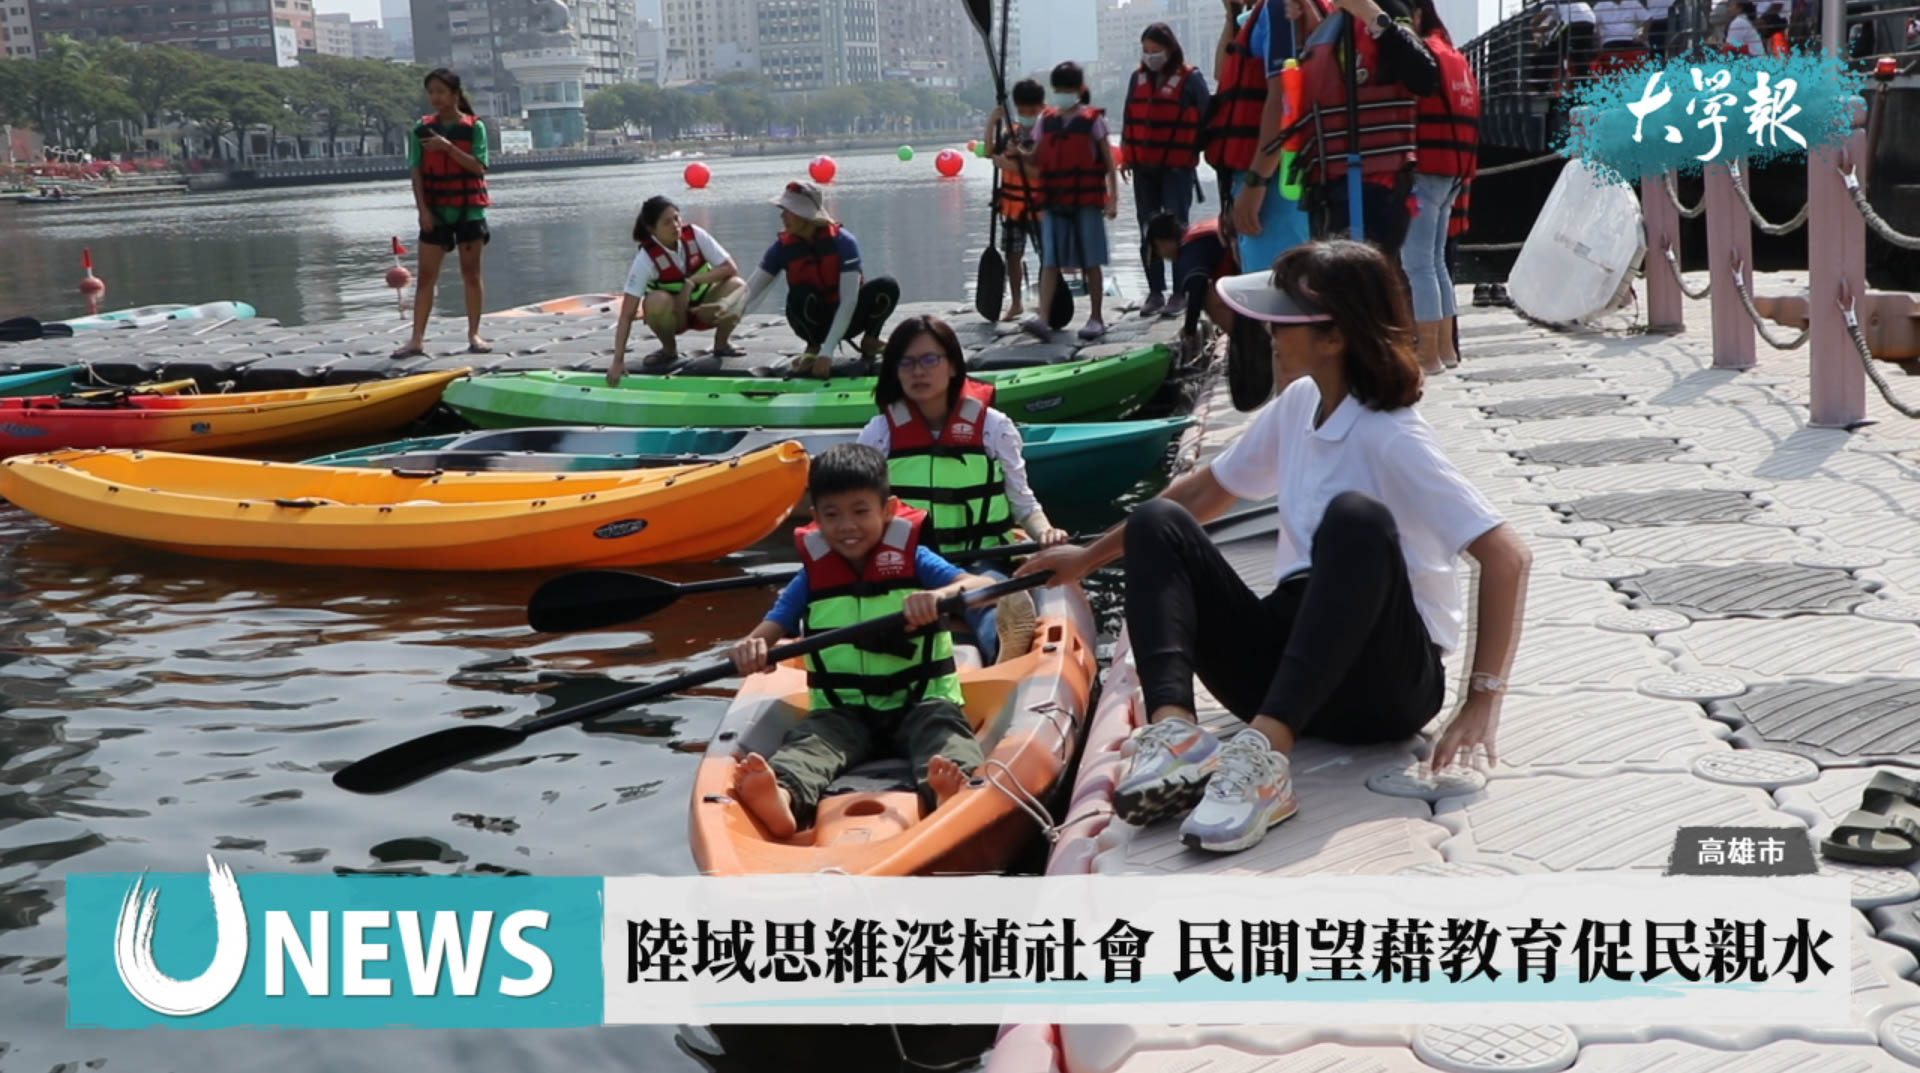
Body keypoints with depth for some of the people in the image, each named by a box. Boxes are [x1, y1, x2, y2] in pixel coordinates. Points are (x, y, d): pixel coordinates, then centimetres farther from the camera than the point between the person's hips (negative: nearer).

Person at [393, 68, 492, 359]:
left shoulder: (474, 127, -2)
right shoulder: (422, 128, 3)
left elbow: (478, 167, -12)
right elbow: (416, 172, 1)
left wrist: (448, 147, -22)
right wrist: (422, 209, -8)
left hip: (469, 209, -2)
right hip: (435, 210, 2)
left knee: (471, 272, 4)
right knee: (426, 275, 0)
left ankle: (474, 334, 12)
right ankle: (417, 338, 0)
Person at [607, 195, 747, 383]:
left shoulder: (694, 234, -17)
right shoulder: (646, 259, -23)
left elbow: (731, 269, -17)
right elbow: (627, 315, -27)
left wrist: (692, 281, -28)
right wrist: (618, 361, -35)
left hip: (704, 307, 2)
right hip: (674, 315, -2)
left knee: (736, 286, -28)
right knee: (658, 301, -37)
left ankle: (721, 343, -4)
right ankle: (669, 350, -7)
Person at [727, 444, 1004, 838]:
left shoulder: (914, 561, 0)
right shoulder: (811, 579, 8)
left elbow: (987, 587, -15)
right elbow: (768, 632, 0)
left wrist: (942, 595, -40)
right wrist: (751, 648, -27)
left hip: (920, 703, -1)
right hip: (842, 710, 1)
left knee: (943, 727, -32)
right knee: (807, 741, -28)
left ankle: (949, 790, -65)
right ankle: (782, 797, -60)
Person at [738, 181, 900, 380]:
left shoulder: (843, 242, -23)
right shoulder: (783, 246, -15)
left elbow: (848, 302, -28)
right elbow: (750, 292, -13)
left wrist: (827, 353, -35)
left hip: (846, 317, -1)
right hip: (813, 320, 1)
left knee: (887, 287, -29)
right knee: (801, 294, -33)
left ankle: (870, 341, -1)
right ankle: (812, 347, -5)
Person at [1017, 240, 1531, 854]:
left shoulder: (1391, 439, -16)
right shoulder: (1299, 406, 6)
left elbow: (1507, 555, -22)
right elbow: (1209, 490, 20)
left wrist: (1482, 705, -27)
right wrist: (1091, 556, 25)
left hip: (1381, 681, -7)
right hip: (1289, 655, 7)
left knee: (1356, 517, -33)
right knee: (1158, 523, -6)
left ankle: (1265, 753, -44)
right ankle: (1174, 731, -29)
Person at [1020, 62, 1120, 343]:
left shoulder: (1093, 120, -1)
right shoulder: (1046, 120, 10)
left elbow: (1108, 161, -1)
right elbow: (1037, 158, 15)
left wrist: (1113, 198, -7)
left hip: (1087, 201, -3)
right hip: (1053, 202, 3)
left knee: (1090, 261, 4)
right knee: (1050, 261, -4)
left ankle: (1096, 318, 13)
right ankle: (1043, 318, -11)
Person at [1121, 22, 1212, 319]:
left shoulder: (1190, 79, -7)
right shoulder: (1138, 78, 9)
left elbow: (1206, 118, -5)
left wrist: (1195, 153, -7)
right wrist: (1127, 156, 12)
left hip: (1177, 167, -5)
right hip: (1143, 167, 5)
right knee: (1148, 230, 7)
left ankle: (1181, 292, 2)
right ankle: (1155, 291, 13)